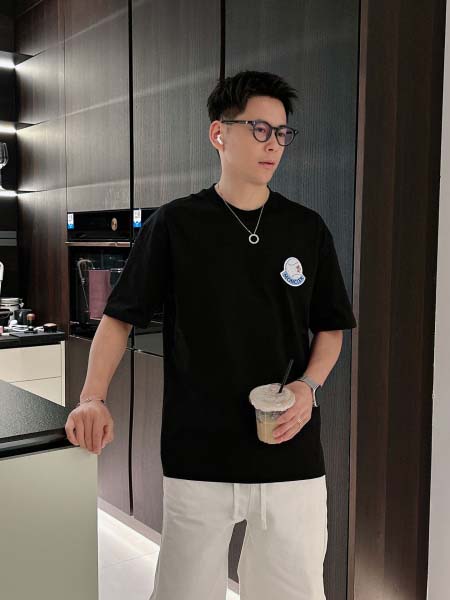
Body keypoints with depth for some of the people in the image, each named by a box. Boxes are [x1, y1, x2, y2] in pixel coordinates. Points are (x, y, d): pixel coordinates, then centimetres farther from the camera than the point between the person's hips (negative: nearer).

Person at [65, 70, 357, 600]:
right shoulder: (174, 224, -2)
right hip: (196, 458, -1)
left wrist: (309, 385, -7)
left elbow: (330, 327, 11)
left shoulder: (308, 229, 4)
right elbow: (120, 316, 2)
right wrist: (93, 398, -13)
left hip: (290, 455, 2)